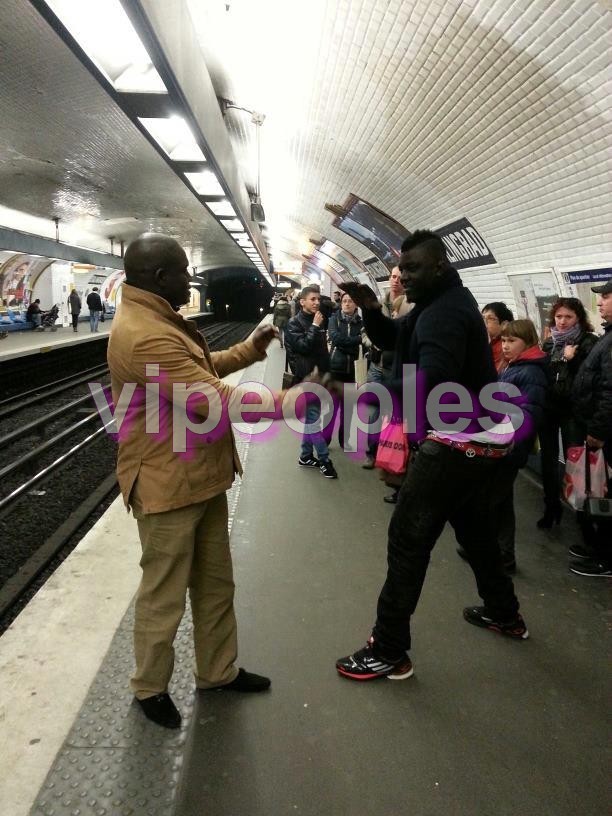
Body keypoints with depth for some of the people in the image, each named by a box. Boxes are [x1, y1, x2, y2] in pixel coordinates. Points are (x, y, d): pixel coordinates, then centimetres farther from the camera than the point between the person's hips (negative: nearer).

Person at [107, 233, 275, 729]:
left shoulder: (161, 320, 9)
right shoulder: (145, 336, -27)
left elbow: (200, 369, 21)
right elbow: (215, 399, -29)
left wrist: (249, 350, 8)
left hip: (202, 477, 10)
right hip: (167, 486, -10)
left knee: (216, 584, 21)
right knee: (164, 596, 9)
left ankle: (218, 671, 39)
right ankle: (150, 687, 33)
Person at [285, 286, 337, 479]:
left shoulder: (318, 321, 13)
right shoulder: (294, 323, -7)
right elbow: (302, 346, -21)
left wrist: (326, 373, 15)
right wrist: (315, 327, -16)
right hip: (306, 378, -7)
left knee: (311, 418, 13)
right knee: (314, 419, -6)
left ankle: (306, 456, 23)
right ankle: (324, 459, 0)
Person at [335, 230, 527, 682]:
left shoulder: (445, 313, -19)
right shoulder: (444, 302, 13)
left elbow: (429, 384, -34)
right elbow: (392, 339, 14)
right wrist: (372, 310, -6)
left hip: (456, 443, -11)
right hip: (479, 439, 11)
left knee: (407, 540, -7)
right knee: (478, 528, 25)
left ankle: (389, 652, 2)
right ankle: (504, 614, 43)